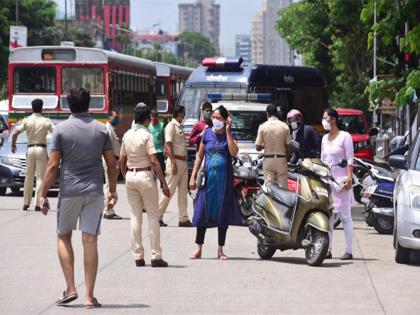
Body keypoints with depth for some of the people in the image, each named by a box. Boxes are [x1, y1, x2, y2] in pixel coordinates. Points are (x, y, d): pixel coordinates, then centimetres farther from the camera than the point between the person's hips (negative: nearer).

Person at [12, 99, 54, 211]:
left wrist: (13, 145, 10)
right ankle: (38, 204, -8)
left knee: (29, 177, 11)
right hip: (41, 149, -2)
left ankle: (26, 203, 13)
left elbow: (15, 133, -5)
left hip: (30, 149, 2)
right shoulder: (46, 121, -3)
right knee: (40, 177, -2)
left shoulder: (27, 120, 1)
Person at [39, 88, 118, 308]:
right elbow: (111, 164, 6)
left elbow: (53, 165, -7)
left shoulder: (61, 129, -4)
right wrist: (113, 190, 18)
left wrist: (44, 194, 0)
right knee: (90, 241, 1)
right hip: (94, 191, 2)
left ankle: (70, 288, 4)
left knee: (63, 237, 15)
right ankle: (89, 296, -1)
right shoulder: (101, 129, 3)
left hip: (69, 191, -1)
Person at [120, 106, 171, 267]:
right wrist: (164, 183, -12)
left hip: (130, 176, 6)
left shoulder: (127, 135, 7)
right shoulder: (146, 135, -11)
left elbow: (122, 161, 11)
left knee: (135, 217, 8)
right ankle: (156, 256, -1)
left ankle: (138, 256, 8)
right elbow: (154, 161, -16)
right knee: (153, 216, 1)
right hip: (145, 176, -6)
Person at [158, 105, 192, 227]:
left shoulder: (179, 126, 16)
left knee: (183, 191, 8)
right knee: (170, 190, -5)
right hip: (175, 161, -9)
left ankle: (184, 218, 9)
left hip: (183, 161, 9)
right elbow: (167, 146, -17)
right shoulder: (171, 126, -11)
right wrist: (173, 163, -22)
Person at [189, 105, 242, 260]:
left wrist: (227, 131, -15)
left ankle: (220, 250, 12)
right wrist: (193, 177, 4)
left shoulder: (230, 135, 2)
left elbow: (234, 152, -16)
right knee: (202, 212, -2)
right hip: (208, 177, 1)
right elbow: (200, 156, 10)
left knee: (223, 213, 4)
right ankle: (199, 249, 4)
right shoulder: (208, 133, 6)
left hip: (224, 178, -1)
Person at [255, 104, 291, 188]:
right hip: (281, 160, 0)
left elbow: (258, 147, -2)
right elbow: (288, 146, 1)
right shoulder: (284, 127, -3)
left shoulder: (263, 127, -4)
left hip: (268, 160, 0)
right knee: (283, 187, 1)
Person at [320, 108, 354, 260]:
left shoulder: (344, 136, -2)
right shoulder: (325, 138, 17)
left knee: (345, 216, -6)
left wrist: (349, 178, -17)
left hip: (341, 180, -7)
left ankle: (349, 251, -6)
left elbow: (350, 159, -7)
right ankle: (327, 249, 7)